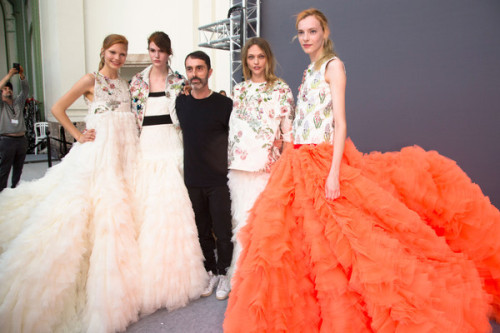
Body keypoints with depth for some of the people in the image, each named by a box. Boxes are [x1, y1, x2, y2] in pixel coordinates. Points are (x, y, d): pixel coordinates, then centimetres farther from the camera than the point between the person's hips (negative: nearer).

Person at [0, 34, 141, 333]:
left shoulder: (126, 83, 16)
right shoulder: (91, 80, 1)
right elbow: (58, 109, -1)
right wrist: (78, 136, -6)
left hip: (126, 151, 5)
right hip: (98, 151, -5)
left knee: (120, 211, 7)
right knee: (94, 209, -7)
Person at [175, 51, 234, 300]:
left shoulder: (224, 104, -7)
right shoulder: (180, 102, 5)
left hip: (219, 180, -4)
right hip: (192, 179, 4)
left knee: (222, 230, 2)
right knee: (202, 230, 13)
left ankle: (223, 273, 22)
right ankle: (210, 272, 29)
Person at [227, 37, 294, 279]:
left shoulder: (281, 89, 3)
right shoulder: (239, 90, 15)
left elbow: (288, 130, -1)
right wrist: (231, 160, 12)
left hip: (268, 165, -3)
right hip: (239, 165, 4)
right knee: (241, 218, 6)